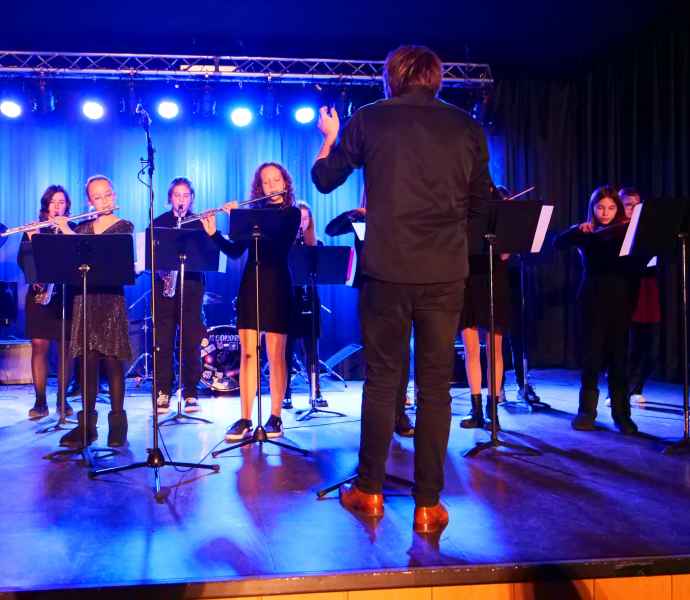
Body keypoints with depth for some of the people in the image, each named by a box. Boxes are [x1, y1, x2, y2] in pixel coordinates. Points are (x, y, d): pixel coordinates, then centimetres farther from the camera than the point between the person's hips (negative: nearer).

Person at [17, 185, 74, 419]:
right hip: (39, 293, 0)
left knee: (66, 347, 2)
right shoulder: (33, 230, 10)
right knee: (39, 345, -3)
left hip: (67, 294, 0)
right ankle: (40, 400, 4)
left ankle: (62, 398, 13)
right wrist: (32, 241, -17)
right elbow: (23, 260, 1)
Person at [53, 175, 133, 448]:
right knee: (87, 361, 3)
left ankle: (117, 422, 4)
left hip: (111, 299, -4)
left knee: (112, 361, -3)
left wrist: (68, 232, -13)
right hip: (84, 298, 4)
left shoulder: (124, 227, 2)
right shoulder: (82, 227, 15)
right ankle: (87, 423, 9)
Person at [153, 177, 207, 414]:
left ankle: (191, 394, 6)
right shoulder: (159, 222, 11)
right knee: (163, 341, 0)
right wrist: (160, 268, -11)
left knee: (191, 341, -1)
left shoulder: (199, 223, 9)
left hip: (191, 286, -1)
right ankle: (163, 393, 7)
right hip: (164, 285, 1)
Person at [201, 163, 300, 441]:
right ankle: (244, 419, 5)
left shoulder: (291, 213, 2)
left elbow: (277, 240, -17)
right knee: (247, 353, 1)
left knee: (275, 355, -1)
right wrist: (213, 233, -8)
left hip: (277, 285, -3)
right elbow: (234, 251, 8)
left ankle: (275, 417, 8)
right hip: (250, 285, 4)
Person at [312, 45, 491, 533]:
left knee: (382, 380, 11)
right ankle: (428, 503, 12)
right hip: (446, 273, 1)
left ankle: (369, 490, 21)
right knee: (436, 386, 7)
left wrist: (330, 137, 29)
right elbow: (479, 205, 12)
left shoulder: (369, 120, 2)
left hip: (387, 270, -1)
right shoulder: (466, 126, 6)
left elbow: (324, 180, 12)